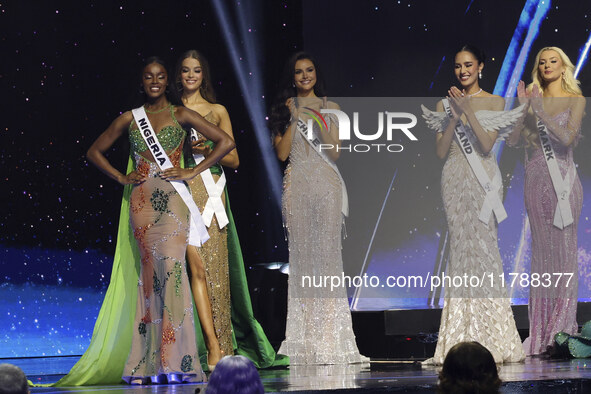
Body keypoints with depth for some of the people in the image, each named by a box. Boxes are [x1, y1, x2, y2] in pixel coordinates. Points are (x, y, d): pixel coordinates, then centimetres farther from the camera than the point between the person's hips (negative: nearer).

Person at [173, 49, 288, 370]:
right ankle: (214, 346, -14)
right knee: (197, 265, -12)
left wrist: (208, 150, -6)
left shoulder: (217, 111, 13)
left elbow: (233, 159, 11)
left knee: (215, 267, -5)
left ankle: (220, 346, 3)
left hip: (211, 192, 1)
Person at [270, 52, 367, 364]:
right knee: (301, 253, -3)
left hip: (327, 182, 0)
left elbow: (335, 152, 4)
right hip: (297, 183, 0)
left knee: (327, 251, -6)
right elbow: (281, 152, 2)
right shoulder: (285, 109, 11)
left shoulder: (330, 108, 11)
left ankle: (330, 338, -5)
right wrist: (295, 119, -4)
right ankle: (305, 339, -1)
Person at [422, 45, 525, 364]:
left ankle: (491, 340, -4)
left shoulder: (494, 103, 5)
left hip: (483, 179, -2)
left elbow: (486, 144, -8)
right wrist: (454, 117, -7)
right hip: (455, 180, 2)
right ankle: (464, 340, 0)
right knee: (461, 245, -1)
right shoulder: (445, 104, 11)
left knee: (482, 245, -8)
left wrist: (468, 112, -14)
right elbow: (441, 151, 3)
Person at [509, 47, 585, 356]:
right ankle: (540, 332, 7)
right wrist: (523, 108, -6)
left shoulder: (575, 100, 3)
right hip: (535, 180, 4)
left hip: (562, 181, -4)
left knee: (563, 249, -5)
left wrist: (540, 111, -14)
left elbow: (567, 138, -11)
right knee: (540, 251, 4)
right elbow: (513, 140, 3)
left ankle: (562, 328, -3)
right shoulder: (533, 99, 12)